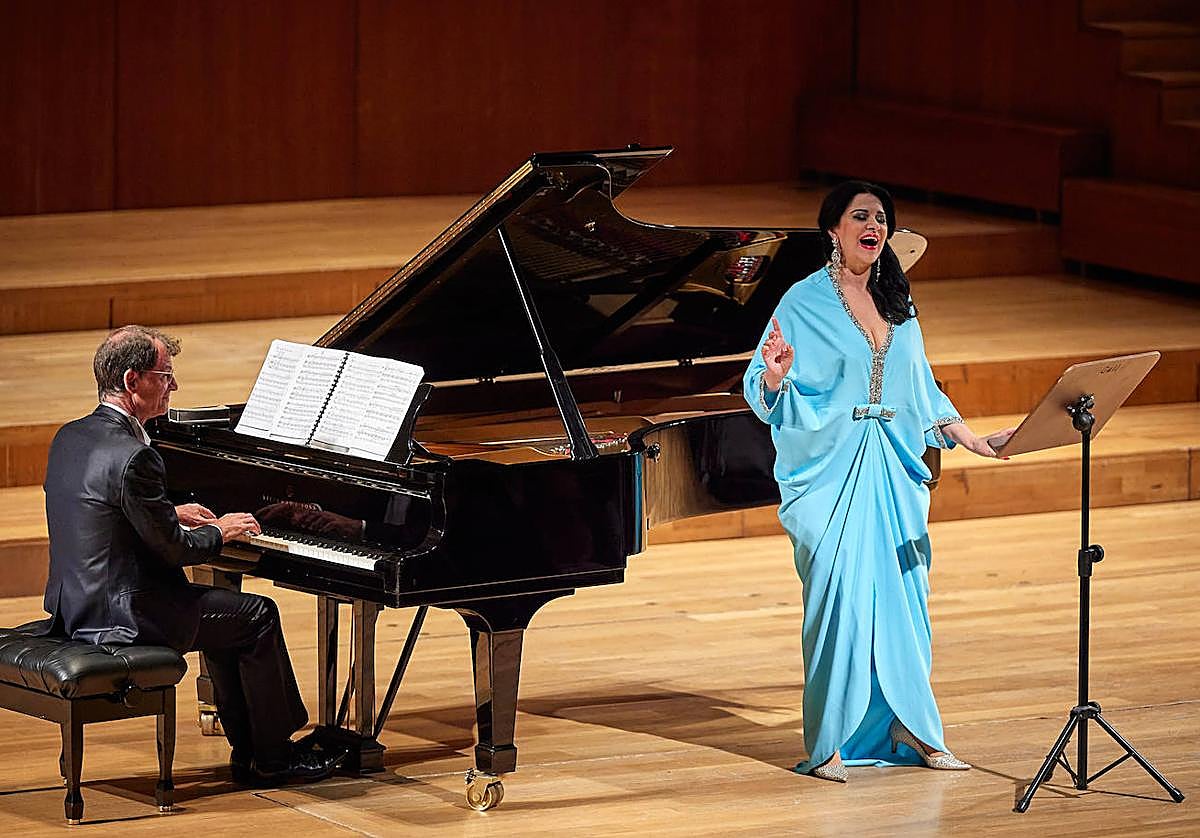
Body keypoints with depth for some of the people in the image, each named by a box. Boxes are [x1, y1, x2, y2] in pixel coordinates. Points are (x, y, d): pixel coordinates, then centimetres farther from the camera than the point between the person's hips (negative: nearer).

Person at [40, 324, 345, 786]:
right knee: (259, 615, 5)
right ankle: (273, 759, 15)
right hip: (121, 616, -10)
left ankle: (250, 754, 26)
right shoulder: (133, 457, -25)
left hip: (74, 604, 10)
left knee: (224, 614, 25)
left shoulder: (70, 437, 5)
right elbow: (173, 550, -18)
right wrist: (220, 531, 2)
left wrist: (172, 513, 19)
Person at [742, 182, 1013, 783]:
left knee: (902, 594, 5)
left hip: (895, 473, 5)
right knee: (837, 596, -7)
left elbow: (921, 386, 21)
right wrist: (775, 377, -29)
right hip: (831, 470, -5)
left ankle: (910, 728, 15)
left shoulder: (898, 304, 13)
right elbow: (763, 393, -7)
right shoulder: (805, 303, -4)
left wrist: (968, 438, 17)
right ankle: (829, 743, 0)